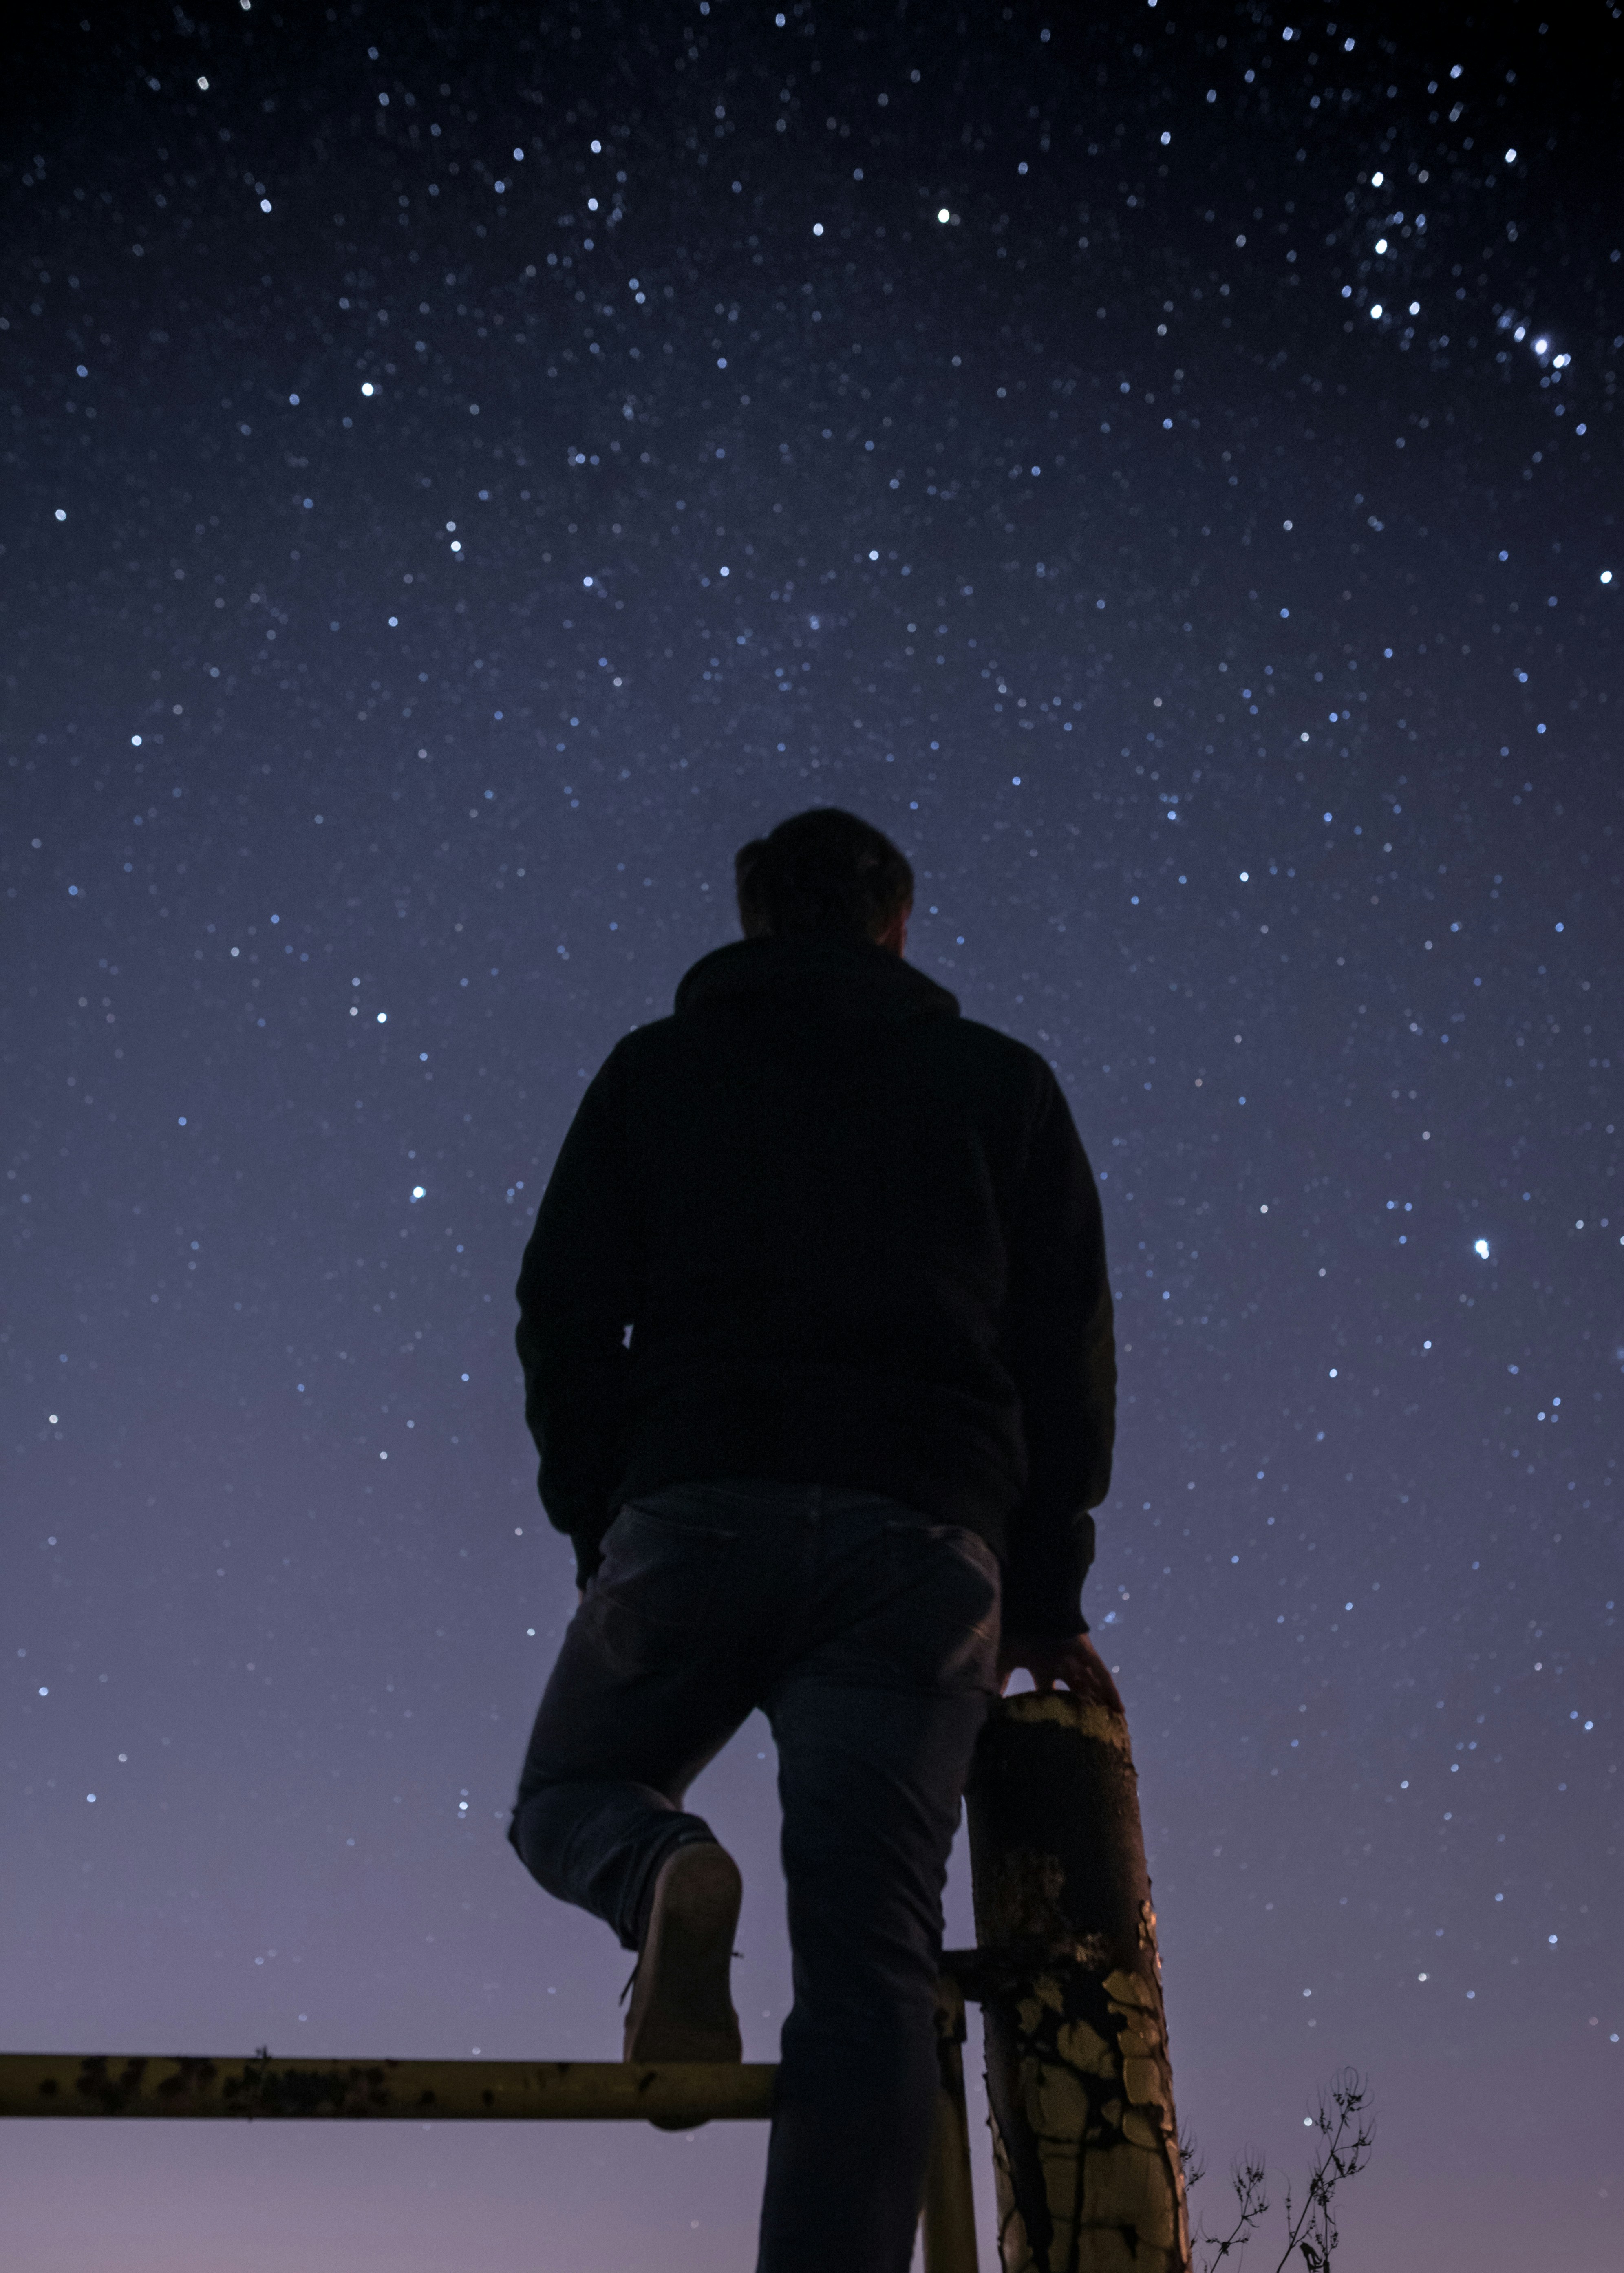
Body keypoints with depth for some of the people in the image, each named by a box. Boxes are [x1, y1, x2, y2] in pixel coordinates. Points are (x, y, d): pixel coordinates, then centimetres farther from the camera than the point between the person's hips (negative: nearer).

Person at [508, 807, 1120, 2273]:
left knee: (569, 1796, 22)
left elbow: (568, 1315, 9)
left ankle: (664, 1874, -12)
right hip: (924, 1535, 1)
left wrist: (600, 1530, 14)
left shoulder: (657, 1069, 18)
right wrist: (1047, 1600, 15)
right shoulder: (1000, 1081, 18)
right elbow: (1069, 1352, 13)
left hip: (697, 1508, 0)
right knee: (870, 1964, -1)